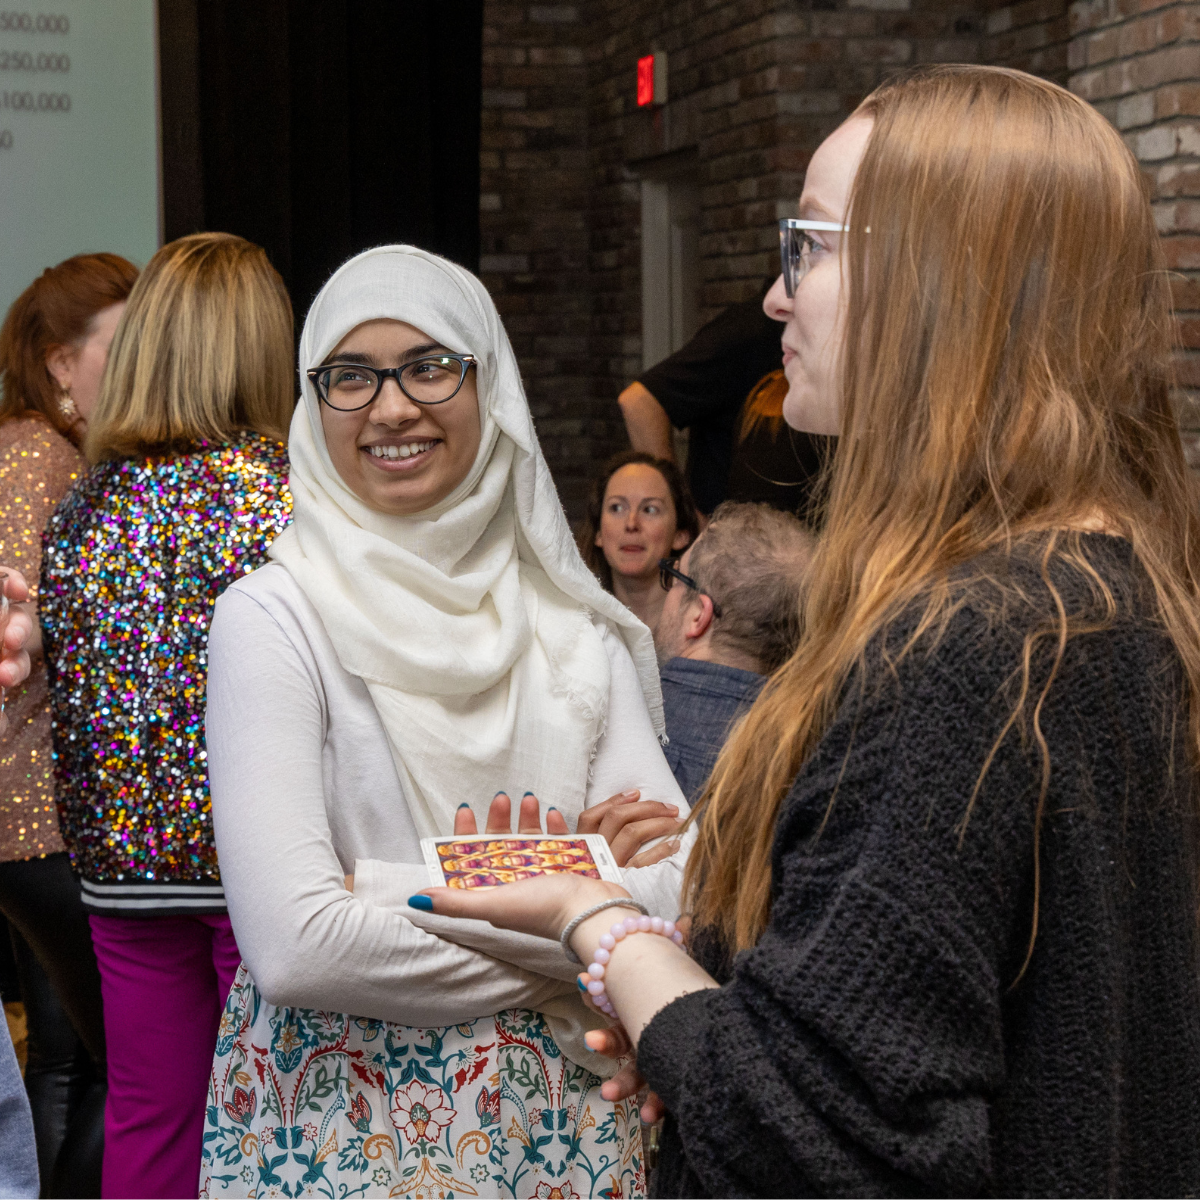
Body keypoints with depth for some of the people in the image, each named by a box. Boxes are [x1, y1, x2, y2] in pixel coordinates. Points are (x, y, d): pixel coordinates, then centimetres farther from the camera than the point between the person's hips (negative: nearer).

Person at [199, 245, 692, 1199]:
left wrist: (399, 898, -18)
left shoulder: (573, 626, 2)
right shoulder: (277, 616, -11)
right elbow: (295, 948, -21)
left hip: (563, 1119, 4)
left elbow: (681, 886, -8)